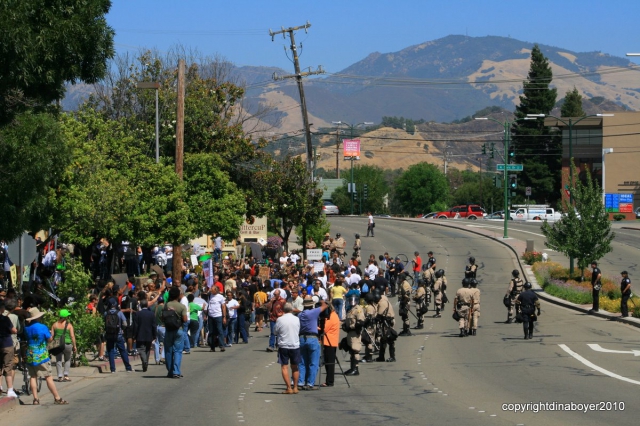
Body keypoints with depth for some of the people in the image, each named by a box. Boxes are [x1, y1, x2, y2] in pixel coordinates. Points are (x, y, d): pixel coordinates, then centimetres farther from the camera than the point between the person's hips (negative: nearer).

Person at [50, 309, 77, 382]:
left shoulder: (55, 325, 2)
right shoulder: (69, 325, -5)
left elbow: (51, 336, 1)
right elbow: (72, 336, -7)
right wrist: (74, 346, -1)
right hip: (67, 343, -2)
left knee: (58, 360, 9)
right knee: (67, 360, 15)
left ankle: (60, 376, 1)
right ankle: (66, 375, 6)